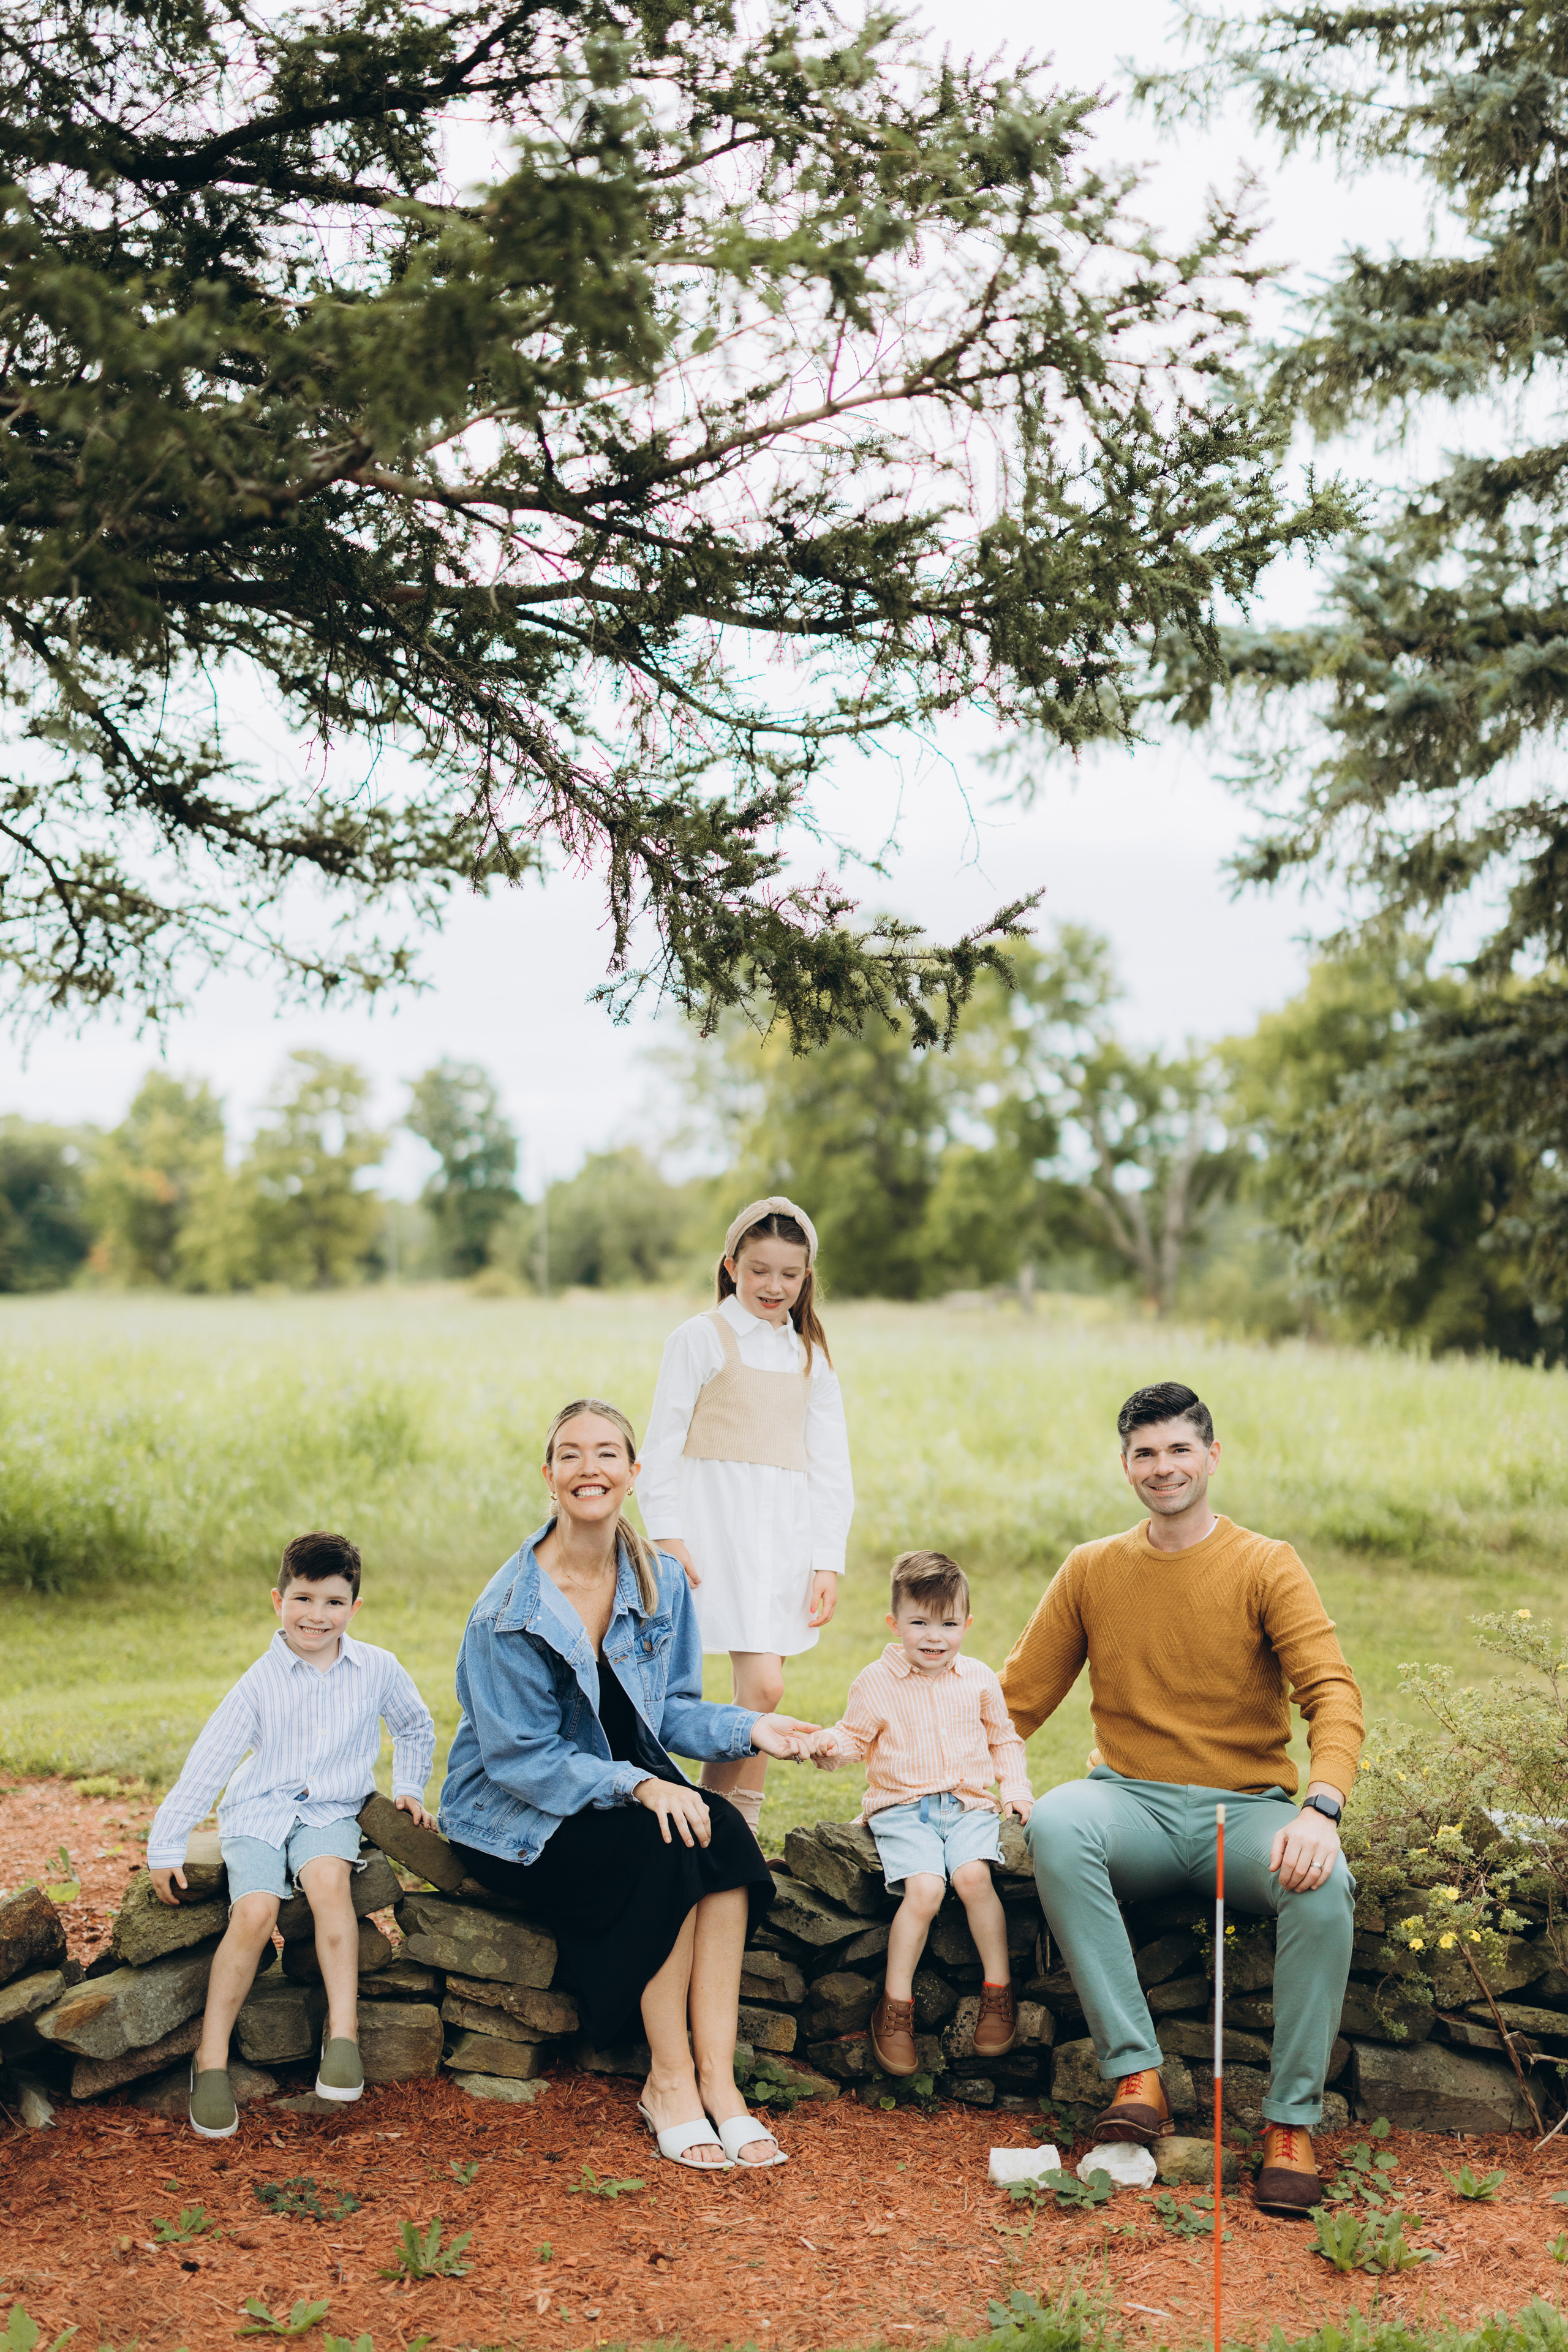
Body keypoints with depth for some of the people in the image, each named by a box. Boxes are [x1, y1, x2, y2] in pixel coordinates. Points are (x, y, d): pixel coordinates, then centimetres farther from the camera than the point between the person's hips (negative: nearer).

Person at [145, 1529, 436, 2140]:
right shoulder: (262, 1680, -3)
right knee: (255, 1911, -27)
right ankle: (211, 2060, -14)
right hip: (258, 1809, 0)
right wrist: (165, 1847, -5)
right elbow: (208, 1761, -3)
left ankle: (343, 2031, -30)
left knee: (329, 1878, -34)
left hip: (331, 1812, 1)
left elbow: (415, 1728, 23)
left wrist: (409, 1787, 16)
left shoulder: (377, 1669, 2)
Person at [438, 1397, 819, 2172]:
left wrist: (748, 1728, -14)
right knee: (663, 1847, -30)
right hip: (515, 1817, -5)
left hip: (629, 1784, 5)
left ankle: (716, 2077, -24)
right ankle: (667, 2083, -18)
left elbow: (673, 1711, 6)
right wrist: (637, 1786, -29)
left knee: (725, 1833, -25)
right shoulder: (509, 1612, -17)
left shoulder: (660, 1582, 1)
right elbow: (522, 1758, -18)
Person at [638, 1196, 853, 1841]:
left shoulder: (810, 1355, 16)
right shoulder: (702, 1338, 1)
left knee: (761, 1686, 4)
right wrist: (667, 1535, -9)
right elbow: (664, 1442, -1)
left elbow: (830, 1464, 14)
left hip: (790, 1532, 5)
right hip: (721, 1523, -5)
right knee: (761, 1685, -14)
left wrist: (828, 1561, 6)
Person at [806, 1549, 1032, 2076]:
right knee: (924, 1888, -26)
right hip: (902, 1807, -1)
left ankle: (999, 1988, -12)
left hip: (969, 1804, 2)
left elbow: (1004, 1739, 20)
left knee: (972, 1876, -28)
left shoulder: (979, 1681, 9)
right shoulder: (876, 1683, 2)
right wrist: (832, 1746, -16)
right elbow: (856, 1735, 7)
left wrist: (1015, 1787, 6)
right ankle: (895, 2006, -13)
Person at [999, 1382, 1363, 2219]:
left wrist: (1321, 1808, -29)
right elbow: (1018, 1699, 13)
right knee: (1053, 1823, -32)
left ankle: (1292, 2122, -17)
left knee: (1324, 1884, -33)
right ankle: (1136, 2075, -27)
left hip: (1245, 1808, -1)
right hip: (1132, 1805, 1)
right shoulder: (1091, 1570, 9)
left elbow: (1333, 1692, -11)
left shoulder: (1265, 1567, 1)